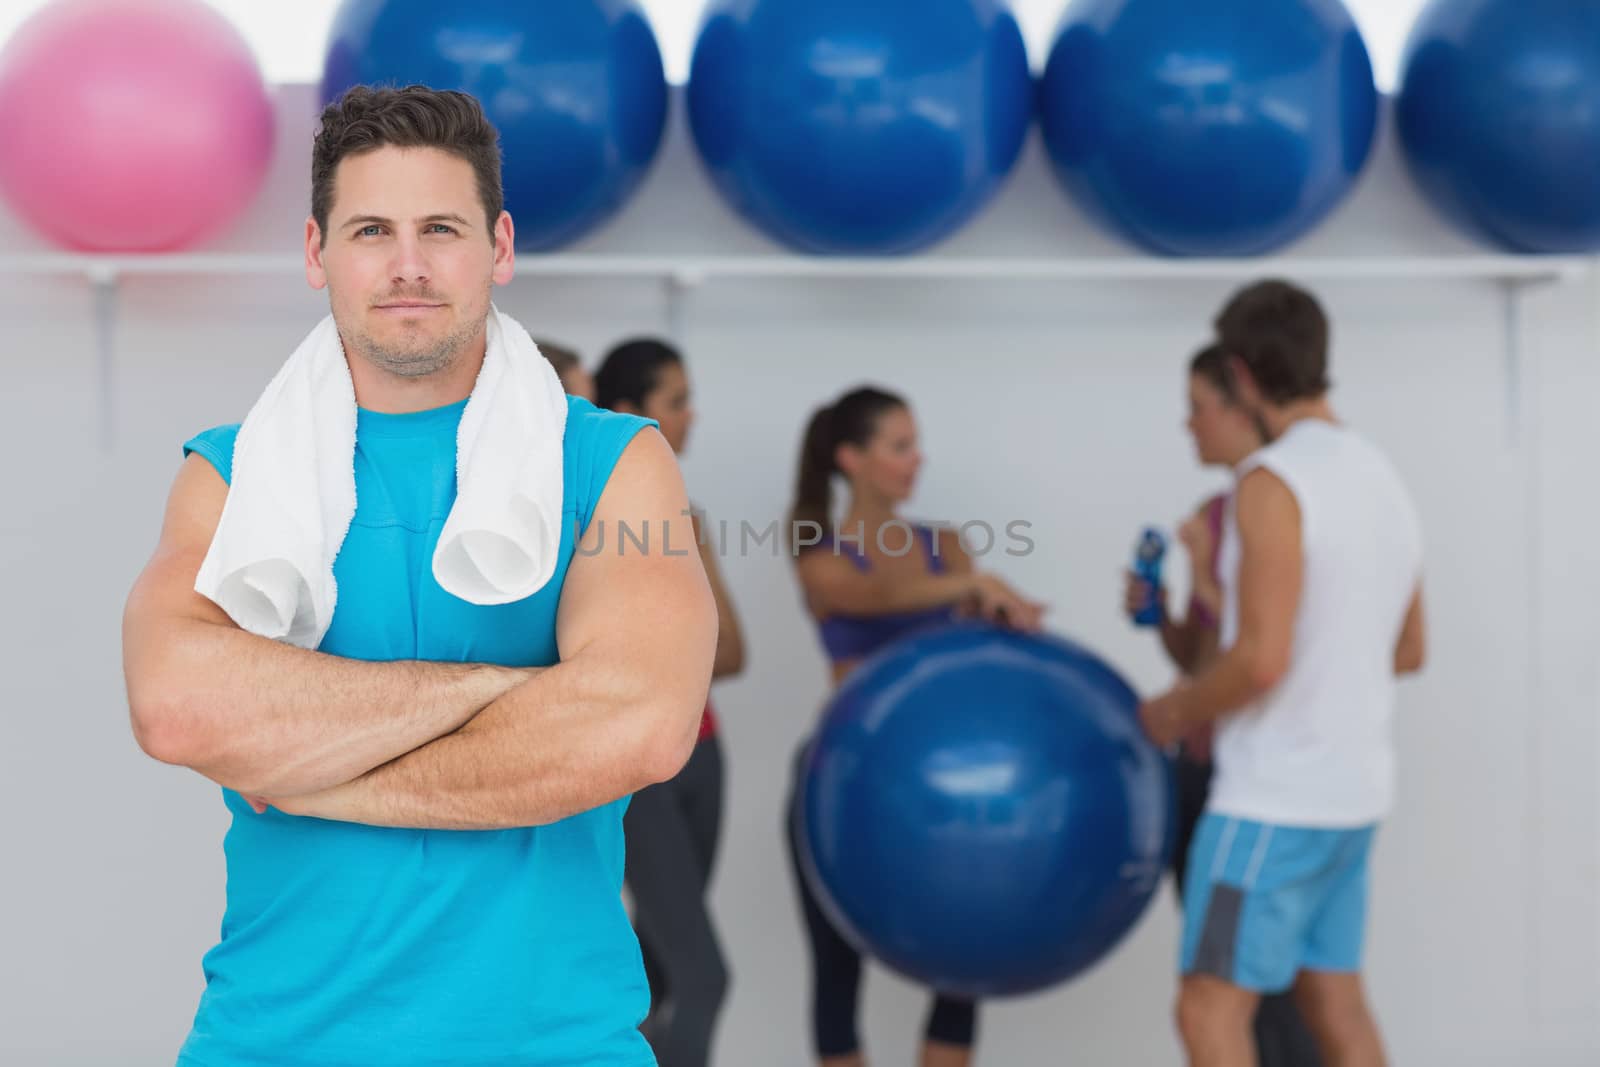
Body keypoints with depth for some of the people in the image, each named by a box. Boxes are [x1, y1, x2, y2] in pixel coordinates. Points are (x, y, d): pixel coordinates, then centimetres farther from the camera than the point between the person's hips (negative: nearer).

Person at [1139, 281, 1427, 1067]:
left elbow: (1262, 661, -25)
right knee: (1334, 1003, 13)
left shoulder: (1273, 481, -19)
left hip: (1277, 799, -9)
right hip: (1348, 793, 9)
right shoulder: (1383, 482, 10)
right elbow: (1409, 650, 20)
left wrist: (1176, 712, -7)